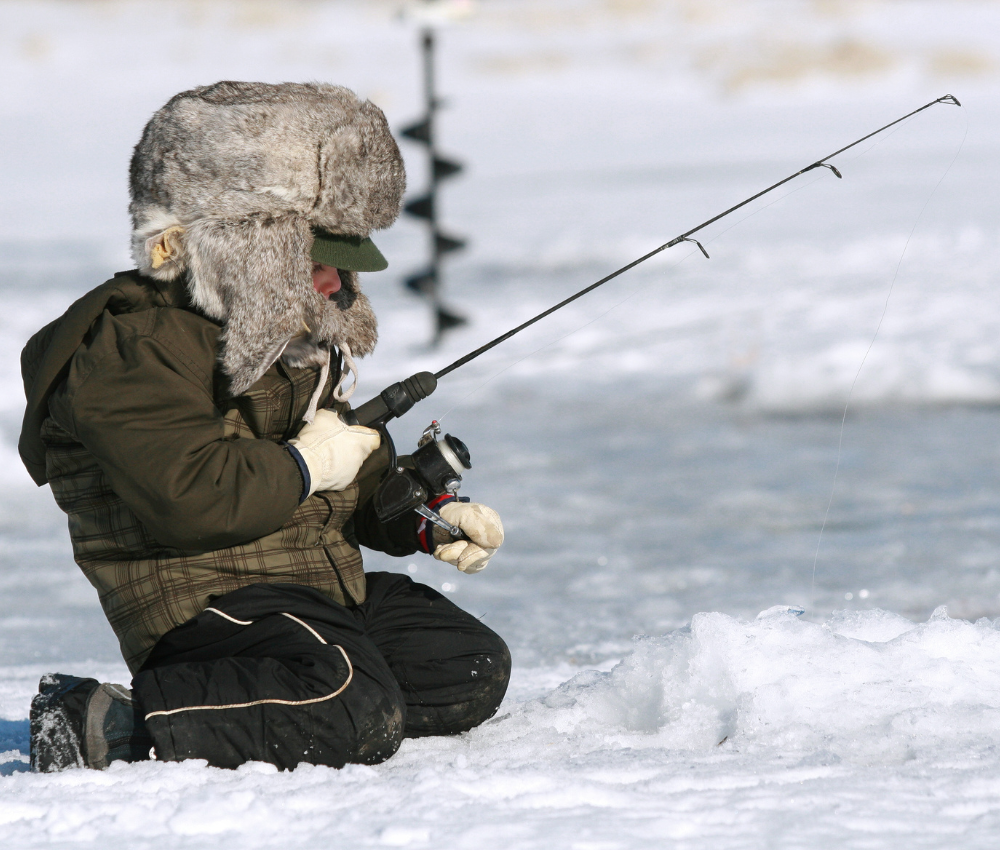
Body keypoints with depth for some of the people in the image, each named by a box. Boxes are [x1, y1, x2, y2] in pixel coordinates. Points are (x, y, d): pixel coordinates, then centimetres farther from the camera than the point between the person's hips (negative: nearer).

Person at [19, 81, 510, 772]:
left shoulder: (302, 342, 21)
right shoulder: (136, 348, -13)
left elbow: (357, 482, 32)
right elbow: (187, 497, -26)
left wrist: (427, 519, 12)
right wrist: (303, 467, -13)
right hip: (200, 600, -10)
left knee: (473, 670, 2)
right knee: (355, 716, -32)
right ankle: (107, 724, -26)